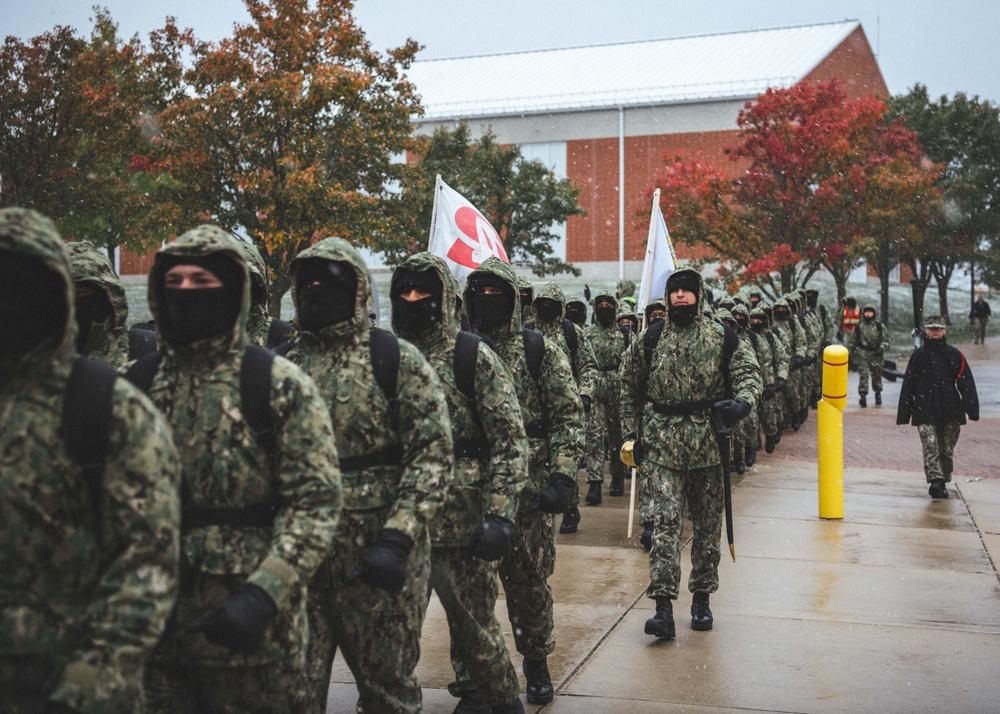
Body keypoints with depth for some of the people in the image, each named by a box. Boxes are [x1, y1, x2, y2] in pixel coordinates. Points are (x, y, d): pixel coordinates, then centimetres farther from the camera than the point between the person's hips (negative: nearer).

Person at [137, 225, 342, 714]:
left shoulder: (280, 385, -6)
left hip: (251, 630, -4)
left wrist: (264, 595, -22)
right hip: (150, 624, 4)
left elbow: (315, 502, -11)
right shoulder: (136, 384, 6)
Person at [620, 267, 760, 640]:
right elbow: (630, 388, 13)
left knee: (708, 524, 10)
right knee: (665, 521, -10)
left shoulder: (723, 338, 4)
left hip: (709, 444, 1)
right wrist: (632, 434, 9)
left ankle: (701, 599, 25)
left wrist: (742, 402, -21)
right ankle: (664, 607, -11)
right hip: (662, 445, -1)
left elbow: (748, 372, 0)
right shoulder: (650, 340, 6)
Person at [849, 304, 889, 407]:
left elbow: (886, 339, 2)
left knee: (877, 375, 12)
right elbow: (852, 341, 9)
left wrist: (881, 348, -14)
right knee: (863, 375, -11)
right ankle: (863, 396, -10)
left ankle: (878, 394, 30)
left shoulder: (880, 326, 1)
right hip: (862, 355, -1)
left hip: (876, 355, 1)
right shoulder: (858, 327, 2)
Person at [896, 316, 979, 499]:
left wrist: (972, 409, -8)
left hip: (950, 411, 1)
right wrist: (904, 414, 6)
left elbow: (966, 383, 3)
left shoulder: (954, 355, 7)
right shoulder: (918, 355, 9)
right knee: (930, 446, -13)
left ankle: (942, 483, 18)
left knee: (947, 448, 7)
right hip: (925, 412, -1)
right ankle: (936, 481, -21)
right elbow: (908, 385, 10)